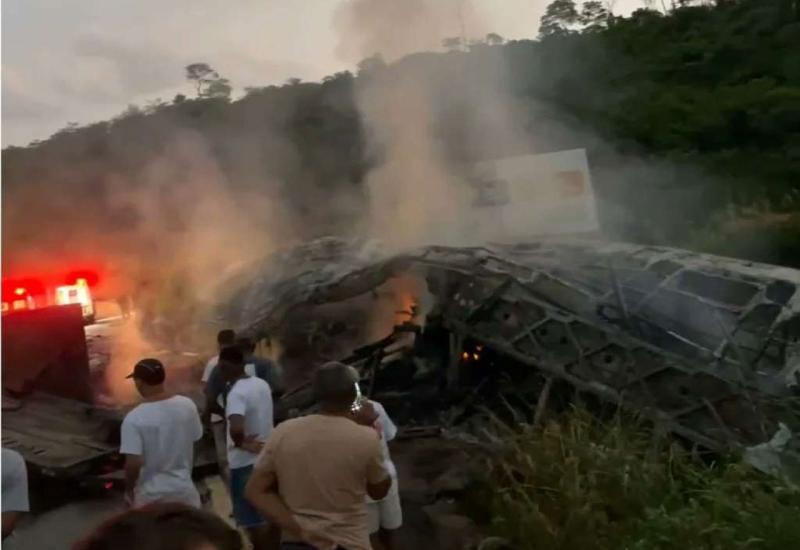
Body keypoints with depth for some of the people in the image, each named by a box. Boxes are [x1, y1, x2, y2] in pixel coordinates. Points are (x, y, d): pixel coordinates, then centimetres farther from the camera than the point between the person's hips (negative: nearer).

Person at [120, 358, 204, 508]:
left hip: (150, 494, -3)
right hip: (183, 488, 3)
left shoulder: (134, 418, -21)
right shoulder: (187, 405, -8)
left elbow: (133, 463, -22)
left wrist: (129, 488, -3)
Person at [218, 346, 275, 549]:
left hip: (246, 463, -8)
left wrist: (240, 443, -21)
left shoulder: (236, 393, -23)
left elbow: (236, 428, -40)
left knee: (252, 518, 5)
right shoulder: (262, 384, 2)